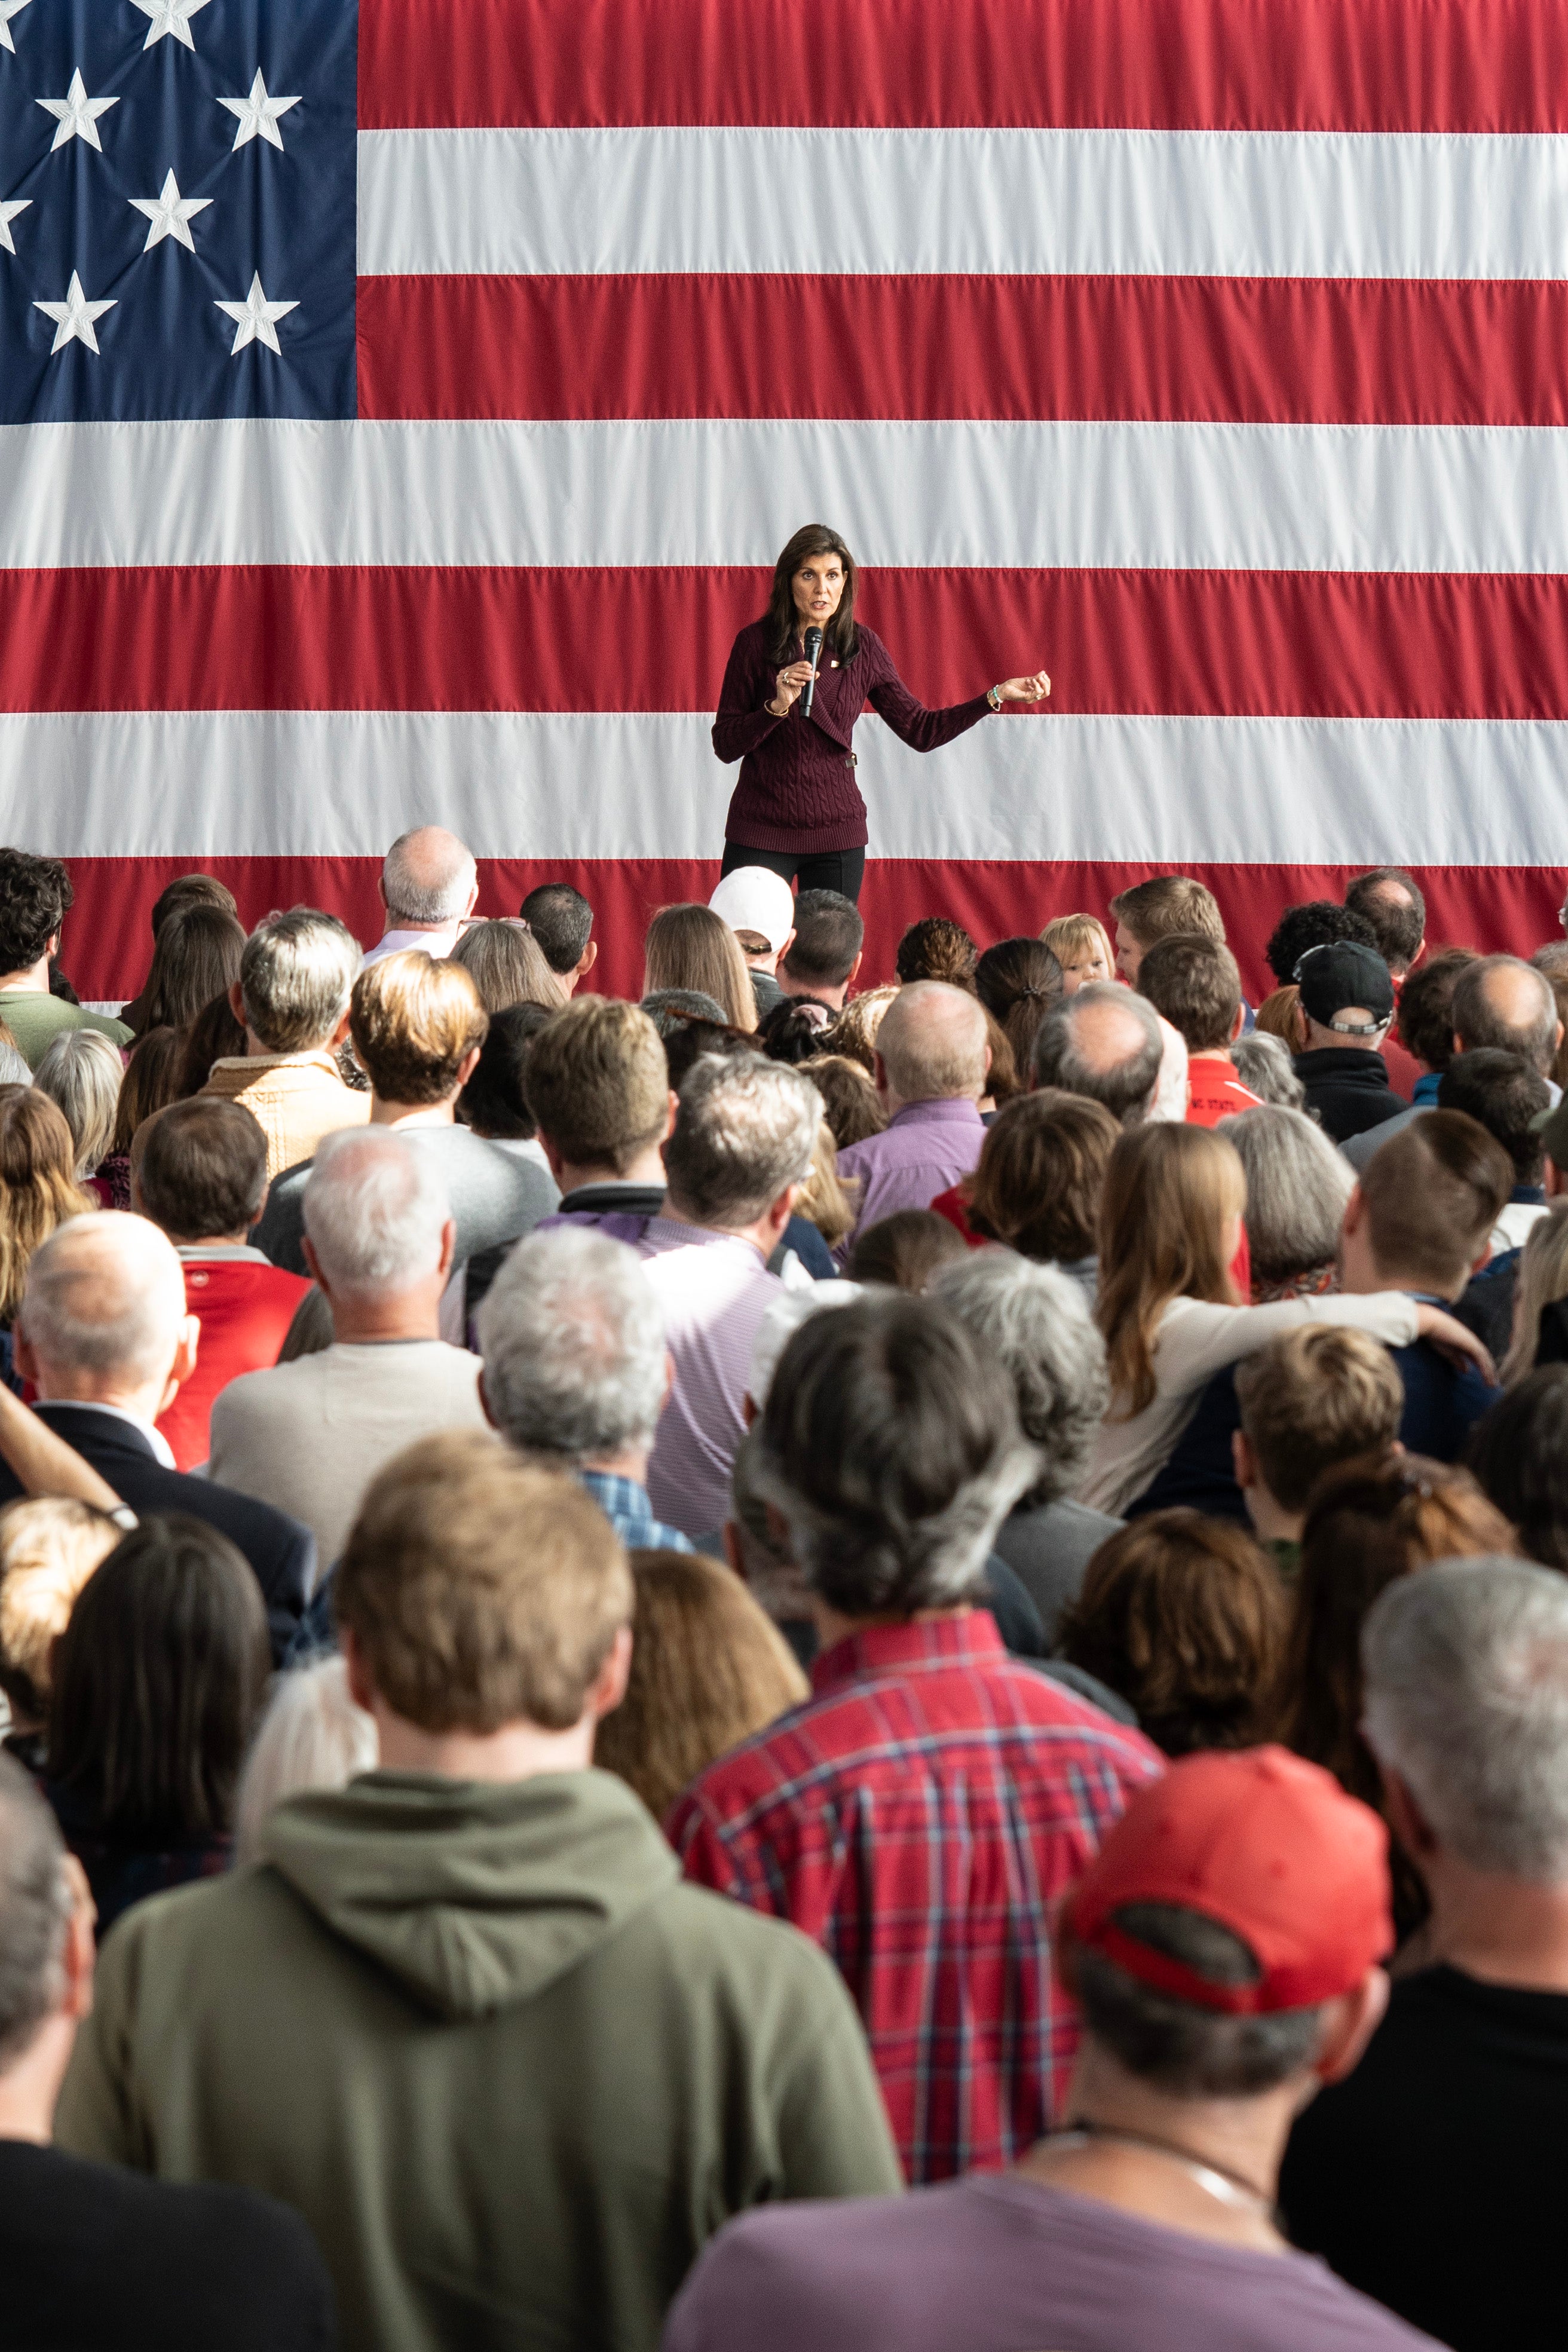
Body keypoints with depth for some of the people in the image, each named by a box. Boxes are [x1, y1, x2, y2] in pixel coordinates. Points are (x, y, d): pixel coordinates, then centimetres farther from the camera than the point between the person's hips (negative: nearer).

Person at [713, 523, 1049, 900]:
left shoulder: (862, 647, 2)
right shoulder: (756, 643, -5)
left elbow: (920, 731, 4)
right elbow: (725, 746, -6)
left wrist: (997, 695, -3)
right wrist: (777, 706, -21)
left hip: (837, 834, 2)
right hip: (761, 832, -2)